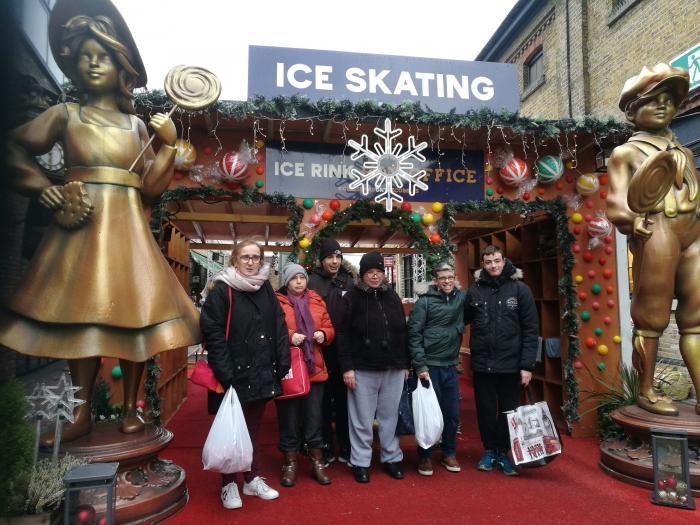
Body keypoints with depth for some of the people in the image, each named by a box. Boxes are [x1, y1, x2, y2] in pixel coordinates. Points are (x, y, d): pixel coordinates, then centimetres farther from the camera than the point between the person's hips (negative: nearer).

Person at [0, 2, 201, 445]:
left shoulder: (137, 125, 11)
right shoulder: (65, 115, 9)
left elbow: (151, 188, 4)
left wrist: (169, 144, -3)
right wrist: (44, 189, -2)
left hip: (128, 229, 1)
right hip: (81, 226, 0)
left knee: (133, 312, -2)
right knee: (82, 314, 1)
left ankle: (130, 408, 12)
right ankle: (82, 415, 13)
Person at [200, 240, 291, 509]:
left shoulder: (266, 289, 7)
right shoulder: (221, 290, -10)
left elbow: (279, 327, 7)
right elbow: (213, 332, -15)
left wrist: (284, 363, -1)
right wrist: (225, 373, -20)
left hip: (262, 372, 5)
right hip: (234, 373, -5)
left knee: (254, 426, 18)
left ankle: (253, 479, 33)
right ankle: (229, 484, 27)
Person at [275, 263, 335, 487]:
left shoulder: (317, 301, 10)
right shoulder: (276, 302, -3)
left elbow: (330, 329, 13)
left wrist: (323, 334, -7)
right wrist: (289, 336, -20)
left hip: (314, 368, 3)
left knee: (314, 417, 11)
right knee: (288, 417, 7)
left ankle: (317, 462, 26)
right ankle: (289, 463, 24)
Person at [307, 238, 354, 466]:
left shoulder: (349, 281, 6)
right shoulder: (313, 282, -2)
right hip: (321, 351, -2)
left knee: (344, 401, 12)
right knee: (323, 402, 10)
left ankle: (345, 448, 25)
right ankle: (325, 447, 25)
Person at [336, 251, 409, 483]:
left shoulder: (392, 296, 9)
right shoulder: (351, 298, -4)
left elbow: (402, 332, 12)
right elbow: (342, 334, -7)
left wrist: (406, 364, 9)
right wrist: (347, 367, -12)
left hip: (393, 369, 4)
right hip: (362, 369, -3)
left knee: (391, 416, 13)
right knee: (362, 419, 7)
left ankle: (391, 458, 29)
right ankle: (361, 462, 21)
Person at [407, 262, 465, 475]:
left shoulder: (461, 299, 2)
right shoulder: (424, 301, -9)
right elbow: (413, 334, -11)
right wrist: (419, 365, -15)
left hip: (451, 365, 4)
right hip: (430, 365, -4)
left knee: (452, 412, 13)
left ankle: (449, 454, 31)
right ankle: (425, 456, 22)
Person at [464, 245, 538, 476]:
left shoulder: (520, 289, -4)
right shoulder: (474, 291, 1)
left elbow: (531, 329, -6)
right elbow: (462, 320, 11)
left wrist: (527, 364, -10)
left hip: (510, 363, -1)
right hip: (482, 363, 1)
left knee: (508, 411, 13)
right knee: (485, 410, 13)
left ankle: (503, 453, 30)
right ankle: (489, 451, 31)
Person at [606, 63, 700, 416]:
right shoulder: (625, 153, 7)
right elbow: (617, 202, -6)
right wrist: (633, 220, -25)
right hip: (655, 236, -5)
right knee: (651, 317, -2)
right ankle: (646, 392, 9)